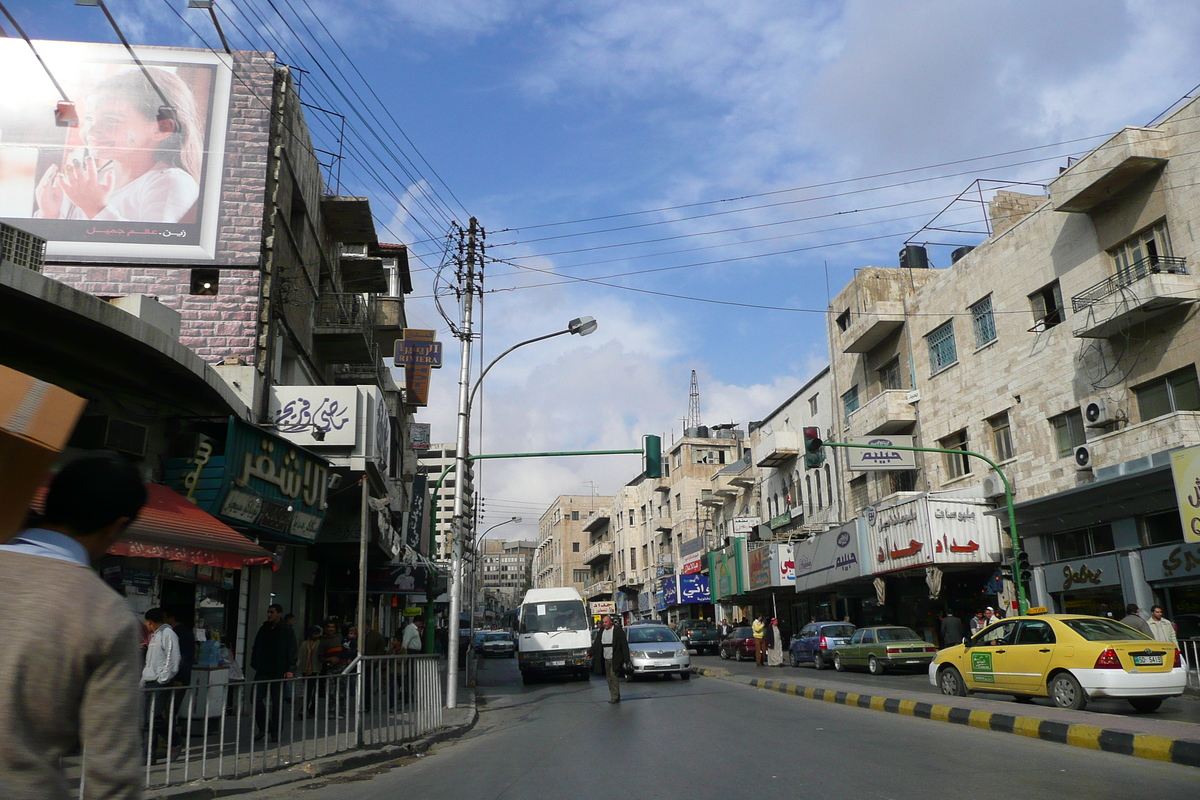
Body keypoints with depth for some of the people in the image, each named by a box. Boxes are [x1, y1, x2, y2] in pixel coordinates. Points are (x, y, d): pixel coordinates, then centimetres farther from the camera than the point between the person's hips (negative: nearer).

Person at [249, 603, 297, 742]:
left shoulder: (287, 632, -4)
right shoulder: (263, 630, 11)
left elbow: (292, 652, -9)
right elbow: (255, 649, 17)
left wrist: (291, 669, -20)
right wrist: (255, 665, 6)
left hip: (278, 672, -4)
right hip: (262, 672, 4)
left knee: (277, 702, 1)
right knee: (256, 698, -3)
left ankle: (275, 732, 12)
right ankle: (263, 727, 14)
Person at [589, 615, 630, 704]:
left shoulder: (618, 631, -5)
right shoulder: (601, 632, 12)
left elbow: (624, 645, -5)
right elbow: (596, 644, 17)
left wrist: (626, 659, -9)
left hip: (615, 659, -6)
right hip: (606, 659, 6)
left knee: (614, 676, -11)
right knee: (609, 678, 6)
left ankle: (615, 696, -7)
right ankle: (613, 696, 11)